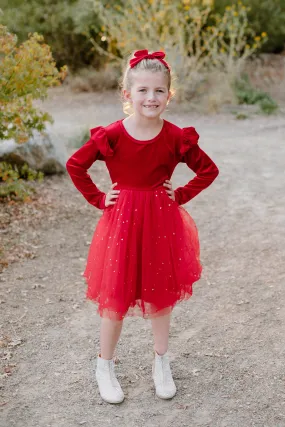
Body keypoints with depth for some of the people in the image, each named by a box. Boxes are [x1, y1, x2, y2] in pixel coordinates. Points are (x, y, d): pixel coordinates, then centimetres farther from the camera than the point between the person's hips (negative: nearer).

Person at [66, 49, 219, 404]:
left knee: (162, 294, 13)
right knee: (115, 298, 6)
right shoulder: (111, 135, -11)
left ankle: (161, 364, 33)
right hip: (122, 222, -1)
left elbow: (209, 170, 4)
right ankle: (105, 366, 27)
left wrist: (181, 195, -3)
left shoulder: (176, 137, -7)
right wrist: (98, 199, -4)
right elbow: (74, 166, -2)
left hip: (163, 222, 2)